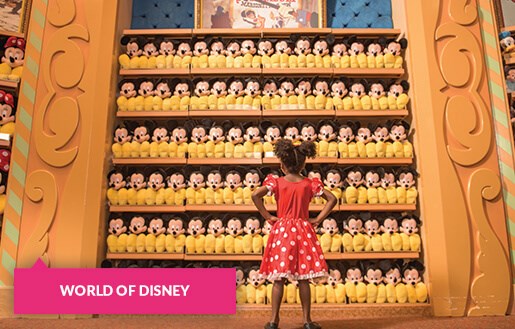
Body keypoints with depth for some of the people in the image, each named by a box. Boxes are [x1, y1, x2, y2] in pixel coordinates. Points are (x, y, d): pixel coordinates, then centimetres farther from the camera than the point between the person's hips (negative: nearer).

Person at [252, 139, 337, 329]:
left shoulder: (276, 182, -4)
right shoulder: (310, 184, 0)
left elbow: (255, 196, -16)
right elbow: (332, 199, -1)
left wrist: (268, 216, -7)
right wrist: (318, 220, 1)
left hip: (281, 231, -1)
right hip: (303, 231, 1)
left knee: (278, 279, 4)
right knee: (304, 279, 7)